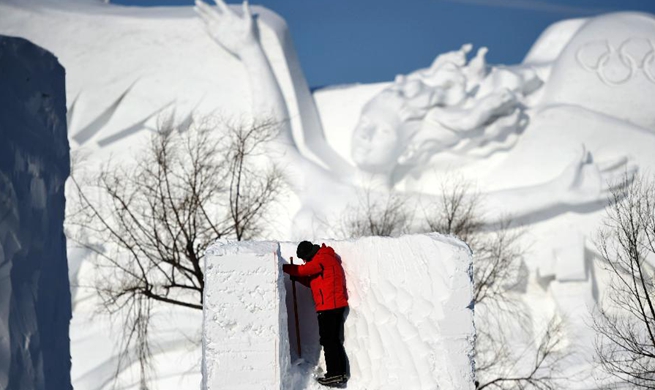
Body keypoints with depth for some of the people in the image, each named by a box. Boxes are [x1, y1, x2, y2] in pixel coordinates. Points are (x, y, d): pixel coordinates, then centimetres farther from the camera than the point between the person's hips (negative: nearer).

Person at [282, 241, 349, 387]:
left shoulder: (321, 259, -10)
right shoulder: (325, 259, 22)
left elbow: (303, 270, -18)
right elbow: (313, 281, 23)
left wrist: (283, 267, -7)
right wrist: (297, 277, 11)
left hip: (328, 306, -10)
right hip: (336, 305, 10)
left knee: (328, 341, -7)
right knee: (334, 340, 13)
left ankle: (334, 374, -8)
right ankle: (341, 373, 14)